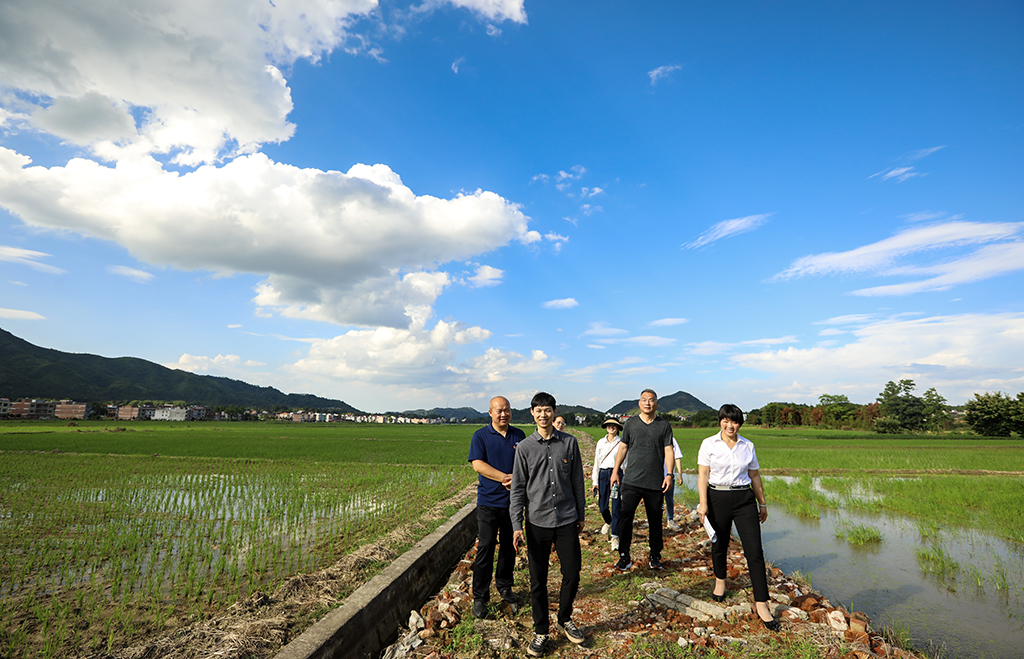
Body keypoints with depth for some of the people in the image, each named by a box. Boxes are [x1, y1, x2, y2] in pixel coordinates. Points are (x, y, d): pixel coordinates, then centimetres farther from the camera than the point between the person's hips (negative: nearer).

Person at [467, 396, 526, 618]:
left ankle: (504, 587, 32)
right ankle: (479, 597, 11)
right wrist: (505, 478, -18)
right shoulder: (480, 436, -2)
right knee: (485, 548, -1)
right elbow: (478, 465, -12)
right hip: (489, 501, -3)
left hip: (514, 500, 4)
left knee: (509, 547, 14)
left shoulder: (519, 436, 8)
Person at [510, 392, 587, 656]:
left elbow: (578, 482, 7)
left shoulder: (569, 442, 0)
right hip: (537, 522, -1)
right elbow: (518, 488, 0)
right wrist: (517, 525, -4)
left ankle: (564, 620, 34)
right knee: (538, 581, 8)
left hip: (567, 521, 1)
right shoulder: (525, 447, -2)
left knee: (572, 574, 8)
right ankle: (541, 631, 27)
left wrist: (581, 516, 10)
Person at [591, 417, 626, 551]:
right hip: (603, 474, 3)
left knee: (616, 506, -6)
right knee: (602, 505, 5)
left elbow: (625, 462, 4)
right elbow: (596, 462, 10)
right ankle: (608, 522, 38)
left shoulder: (622, 443, 2)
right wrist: (595, 481, 6)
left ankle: (615, 537, 2)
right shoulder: (601, 442, 9)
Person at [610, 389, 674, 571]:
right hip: (632, 480, 0)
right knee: (625, 516, -8)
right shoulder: (631, 423, 6)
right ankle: (624, 557, 2)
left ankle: (655, 556, 25)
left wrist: (669, 474, -10)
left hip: (655, 482, 0)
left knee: (655, 521, 9)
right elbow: (623, 448, 11)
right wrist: (615, 471, 8)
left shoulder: (664, 425, 4)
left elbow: (668, 451, 1)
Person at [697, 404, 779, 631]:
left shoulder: (748, 446, 6)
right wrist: (703, 503, -14)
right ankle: (720, 581, 42)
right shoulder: (709, 444, -2)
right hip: (718, 498, -1)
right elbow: (703, 474, -5)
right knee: (719, 544, 14)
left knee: (755, 551, -6)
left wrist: (762, 504, 18)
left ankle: (761, 605, -1)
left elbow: (755, 476, 14)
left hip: (744, 499, 1)